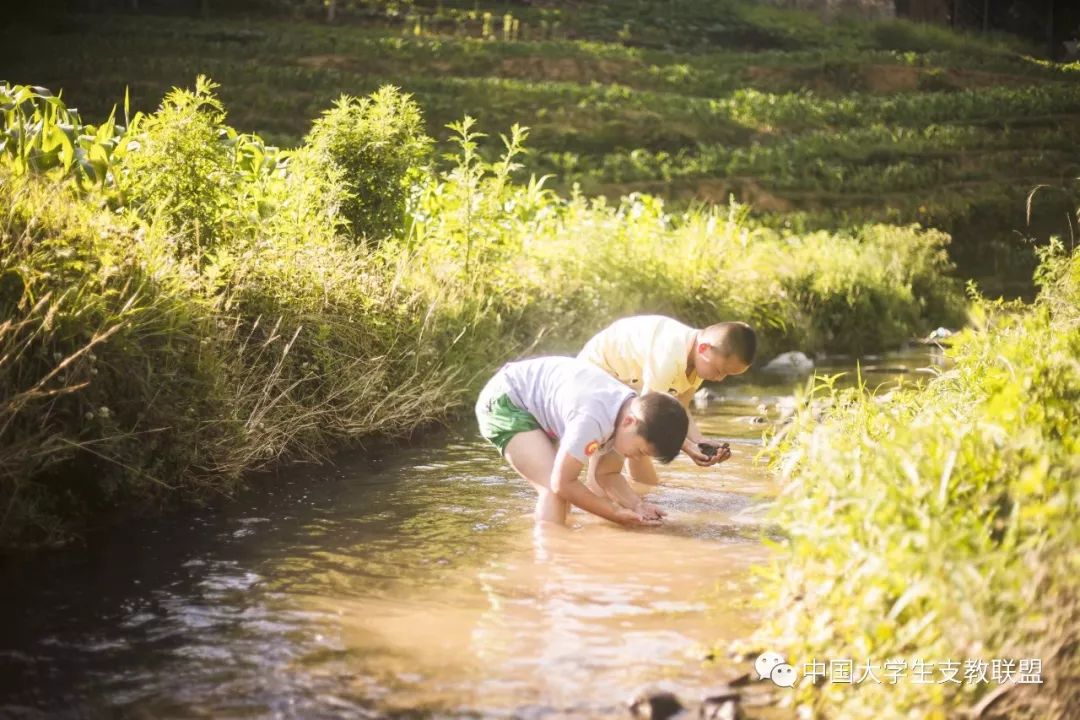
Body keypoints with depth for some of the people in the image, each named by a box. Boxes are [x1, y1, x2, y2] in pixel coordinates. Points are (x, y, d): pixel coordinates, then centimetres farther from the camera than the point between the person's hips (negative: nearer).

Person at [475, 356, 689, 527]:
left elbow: (607, 474, 2)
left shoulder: (633, 409, -9)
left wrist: (636, 505, -14)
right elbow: (563, 483, -28)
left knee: (557, 491, 15)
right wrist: (616, 513, -21)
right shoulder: (595, 418, -37)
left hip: (534, 401, 9)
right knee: (554, 490, -22)